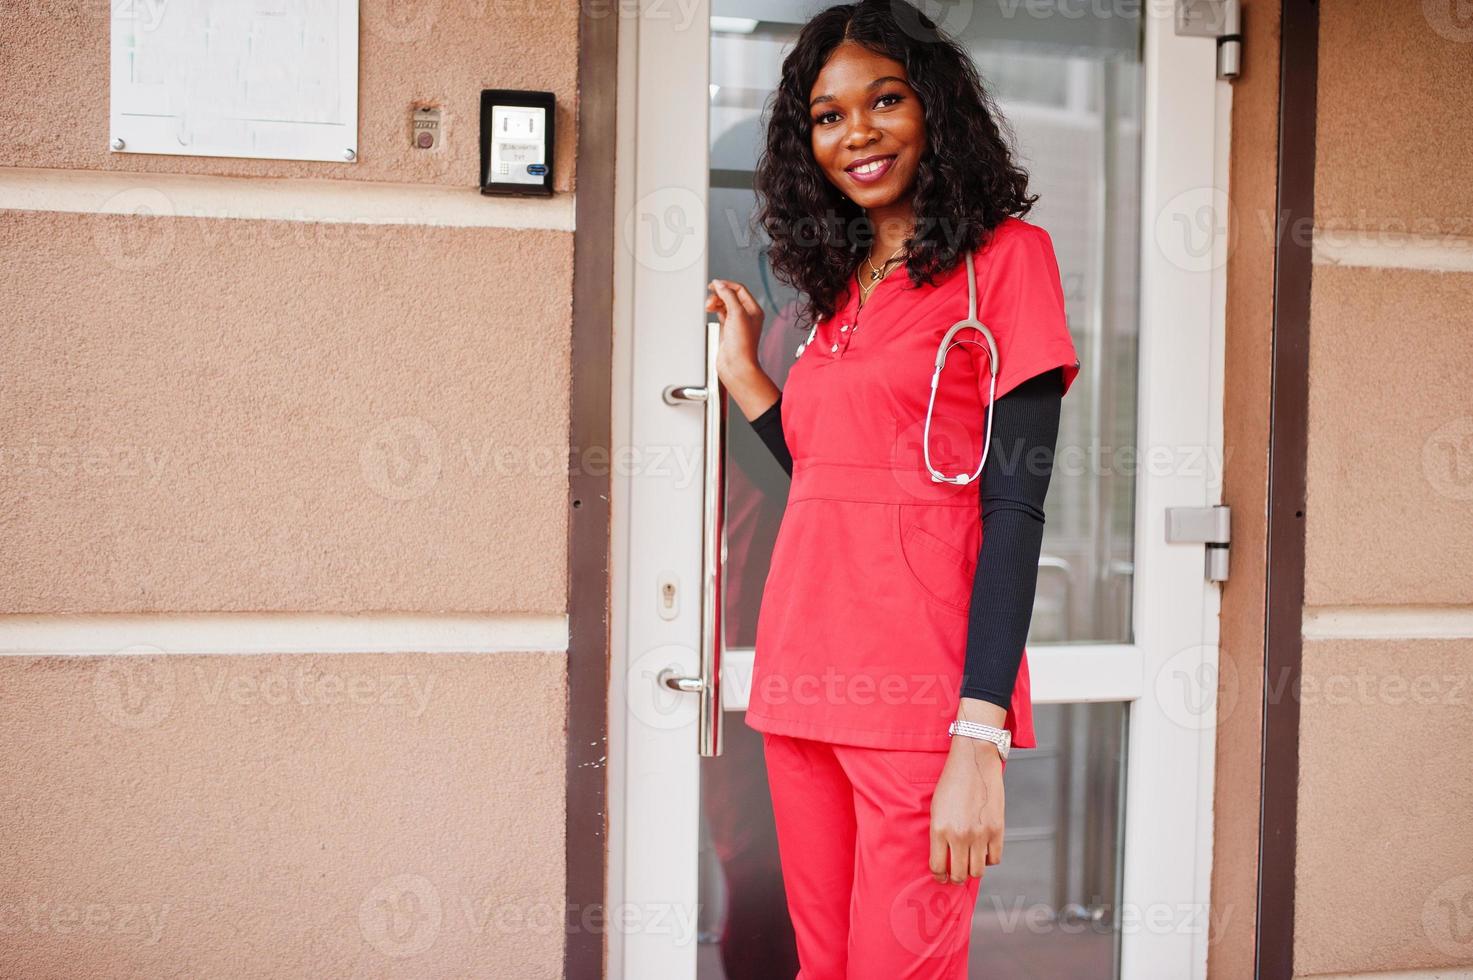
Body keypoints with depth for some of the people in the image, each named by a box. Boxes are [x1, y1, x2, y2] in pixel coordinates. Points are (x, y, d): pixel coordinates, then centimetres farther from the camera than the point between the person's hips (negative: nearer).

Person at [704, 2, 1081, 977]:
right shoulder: (841, 284, 16)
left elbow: (1013, 508, -11)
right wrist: (744, 372, 15)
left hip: (921, 702, -6)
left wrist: (979, 739, -18)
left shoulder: (1004, 255, -4)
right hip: (805, 679, 7)